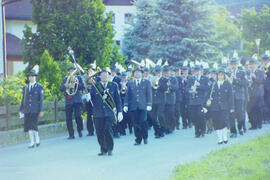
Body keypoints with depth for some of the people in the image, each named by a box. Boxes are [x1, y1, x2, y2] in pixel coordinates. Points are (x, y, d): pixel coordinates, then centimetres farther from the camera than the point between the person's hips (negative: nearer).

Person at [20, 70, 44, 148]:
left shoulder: (39, 87, 4)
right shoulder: (25, 87, 16)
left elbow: (41, 99, 0)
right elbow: (23, 99, 18)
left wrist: (41, 110, -7)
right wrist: (21, 109, 12)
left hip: (35, 109, -4)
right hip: (27, 110, 4)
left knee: (33, 125, -14)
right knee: (28, 126, -1)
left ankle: (37, 140, 4)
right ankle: (32, 142, 6)